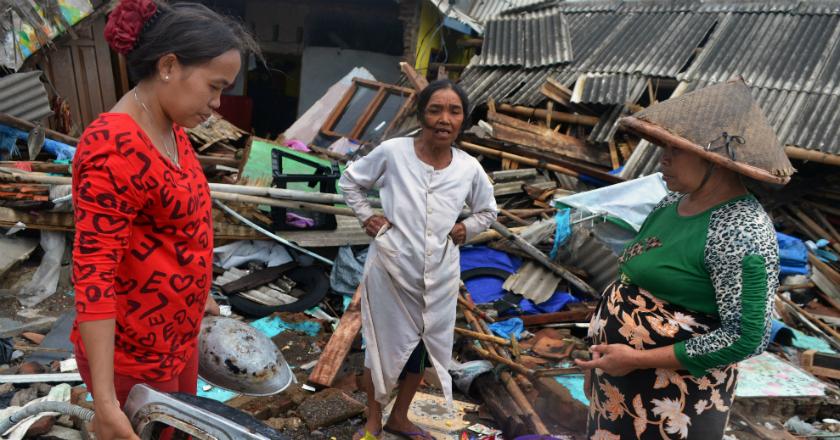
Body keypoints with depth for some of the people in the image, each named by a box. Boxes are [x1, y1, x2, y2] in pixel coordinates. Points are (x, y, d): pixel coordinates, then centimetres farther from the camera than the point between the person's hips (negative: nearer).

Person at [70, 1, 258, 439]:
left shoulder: (169, 129, 2)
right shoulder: (115, 150, -27)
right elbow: (94, 275, -28)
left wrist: (198, 300, 21)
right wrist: (105, 400, -26)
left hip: (177, 336, 9)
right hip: (132, 356, -9)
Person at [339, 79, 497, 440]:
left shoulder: (469, 168, -4)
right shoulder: (392, 152, -12)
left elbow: (487, 211, 15)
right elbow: (350, 181, 5)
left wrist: (466, 229, -1)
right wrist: (366, 216, -5)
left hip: (438, 276, 4)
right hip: (390, 270, -3)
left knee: (423, 347, 17)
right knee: (384, 345, 11)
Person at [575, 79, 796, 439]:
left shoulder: (740, 229, -22)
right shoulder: (673, 203, 2)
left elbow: (747, 336, -24)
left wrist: (637, 360, -21)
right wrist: (600, 361, 11)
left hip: (673, 399, -7)